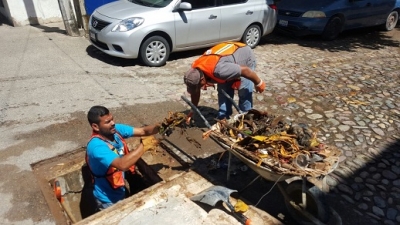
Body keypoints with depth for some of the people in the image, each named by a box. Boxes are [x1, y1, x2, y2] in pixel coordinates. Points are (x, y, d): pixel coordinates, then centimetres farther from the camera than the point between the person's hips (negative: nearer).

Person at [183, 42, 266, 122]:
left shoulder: (218, 70, -44)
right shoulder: (195, 69, -20)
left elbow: (245, 70, -33)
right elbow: (195, 92, -2)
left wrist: (258, 83, -17)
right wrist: (193, 110, 5)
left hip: (246, 57, -6)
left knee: (244, 93, -12)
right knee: (223, 91, 1)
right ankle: (222, 119, 13)